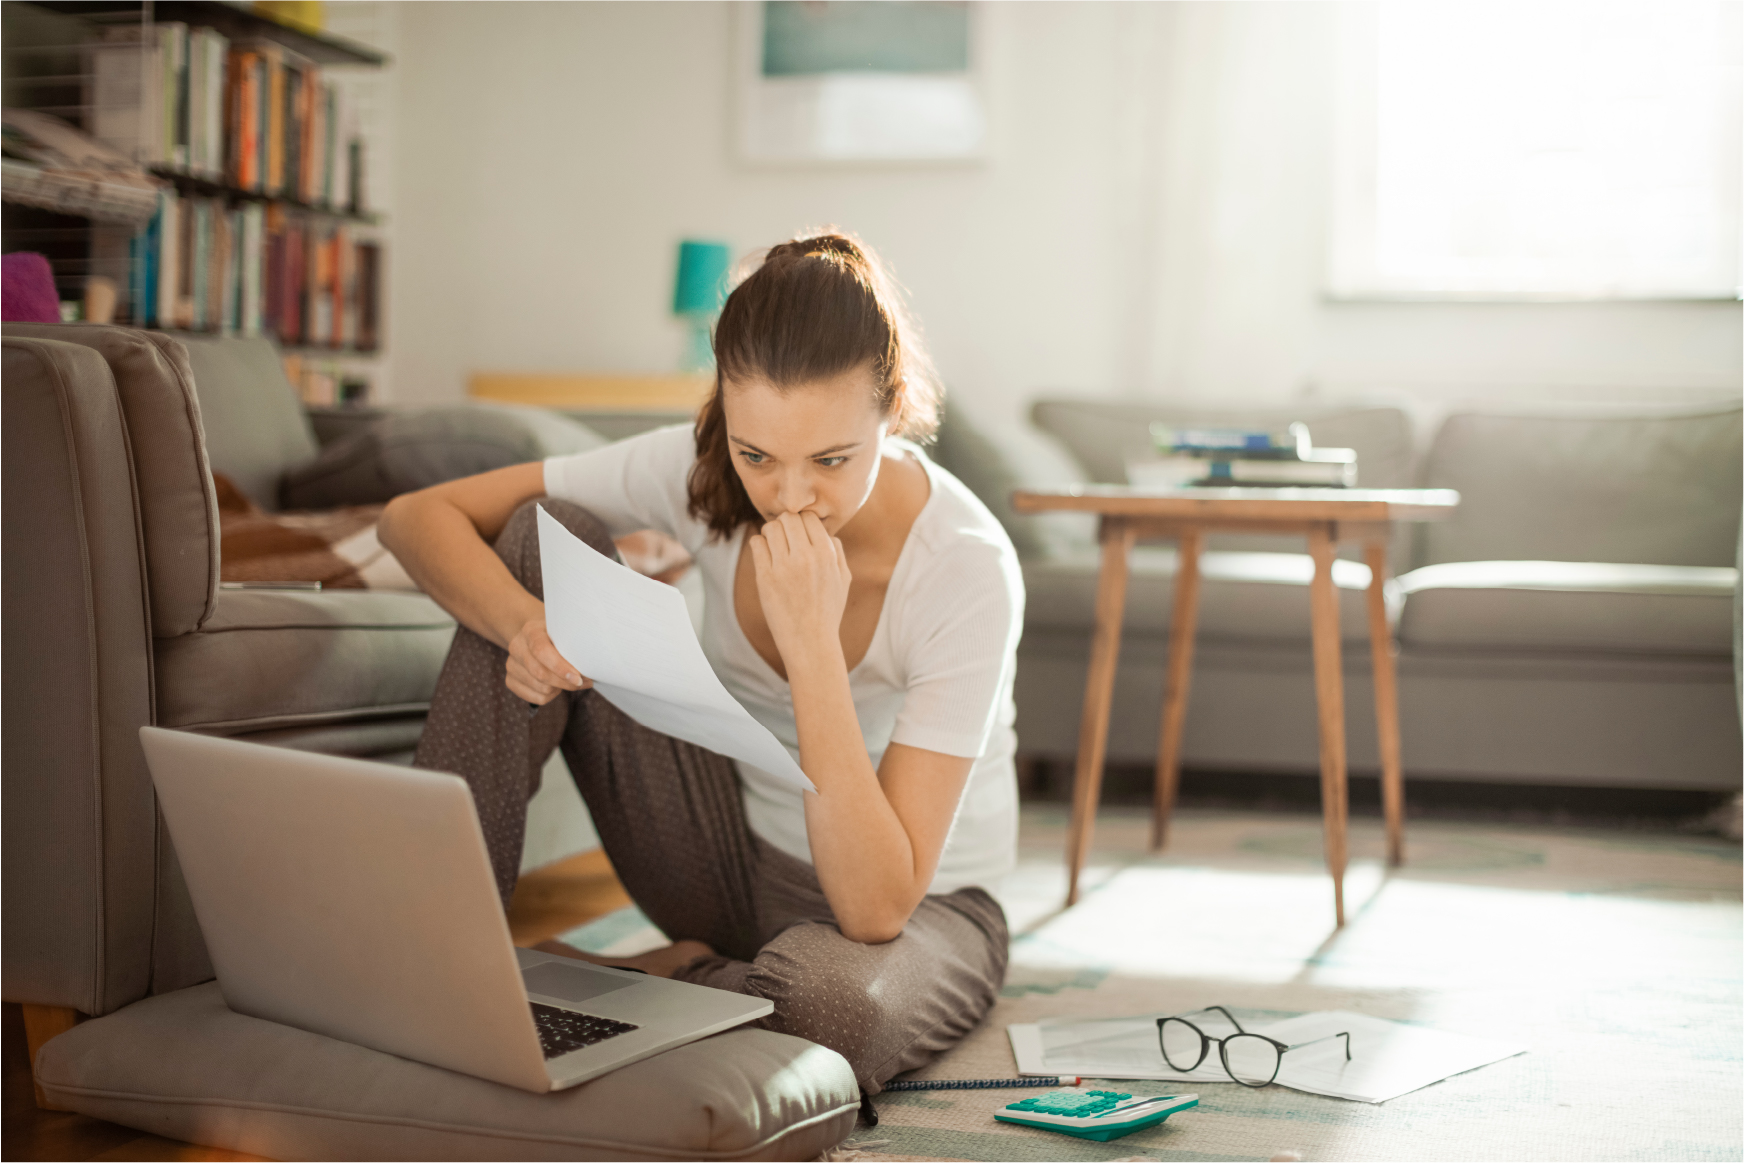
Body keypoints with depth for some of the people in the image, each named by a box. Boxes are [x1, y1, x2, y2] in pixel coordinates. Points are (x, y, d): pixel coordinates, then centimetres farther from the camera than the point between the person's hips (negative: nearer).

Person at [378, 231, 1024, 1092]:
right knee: (542, 537, -14)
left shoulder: (967, 570, -28)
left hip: (920, 911, -3)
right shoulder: (699, 471, -16)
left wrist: (813, 641, -39)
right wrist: (525, 624, -33)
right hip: (736, 856, 4)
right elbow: (418, 515, -13)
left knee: (829, 999, -43)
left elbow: (877, 908, -32)